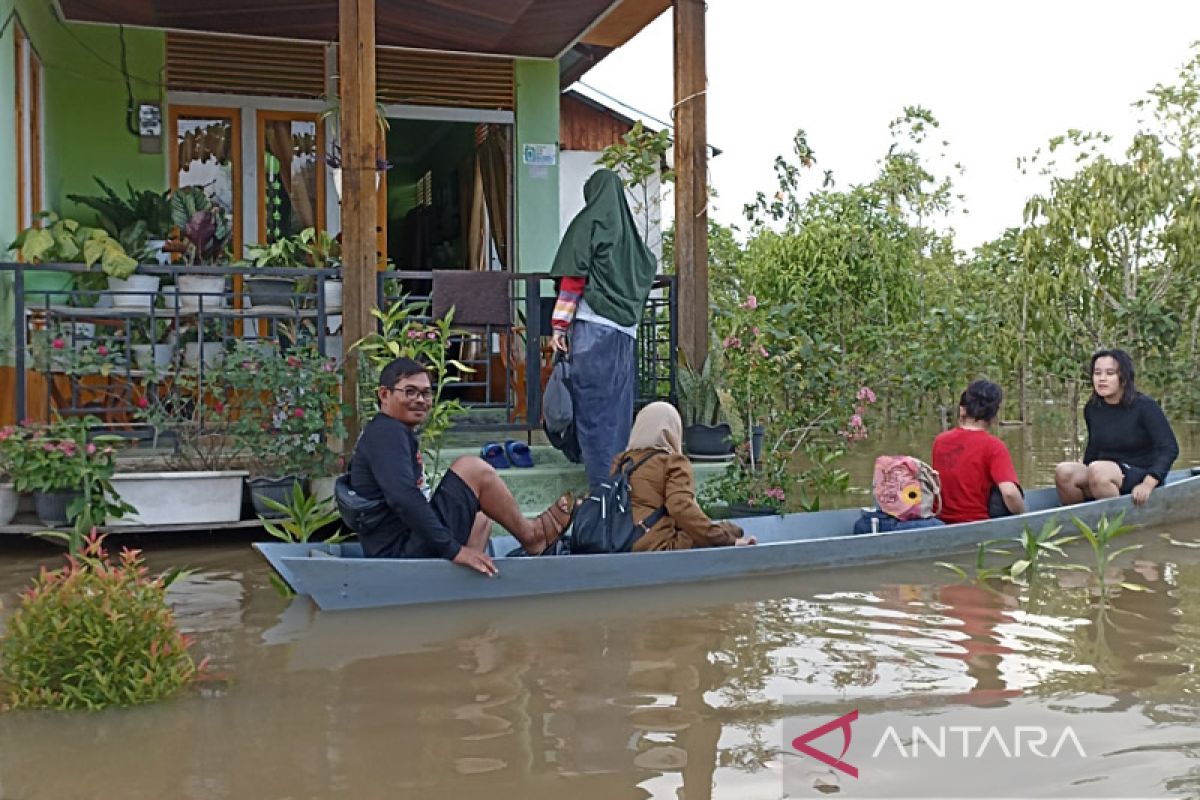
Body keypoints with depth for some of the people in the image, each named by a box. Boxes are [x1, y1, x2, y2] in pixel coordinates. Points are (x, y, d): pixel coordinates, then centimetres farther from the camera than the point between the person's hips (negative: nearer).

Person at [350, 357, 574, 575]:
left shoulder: (379, 433, 19)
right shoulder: (388, 433, -13)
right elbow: (403, 498, -28)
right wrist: (453, 549, -29)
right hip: (403, 550, -11)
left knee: (480, 518, 28)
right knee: (473, 469, -12)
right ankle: (530, 535, 6)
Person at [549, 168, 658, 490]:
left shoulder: (587, 223, -3)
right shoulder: (628, 229, 15)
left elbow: (574, 278, -9)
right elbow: (647, 269, 27)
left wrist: (559, 324, -8)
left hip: (593, 324, -6)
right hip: (625, 328, 6)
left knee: (592, 404, -4)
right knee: (618, 403, 10)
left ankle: (603, 484, -6)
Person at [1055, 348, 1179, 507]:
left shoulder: (1145, 407, -8)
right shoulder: (1092, 409, 8)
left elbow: (1170, 448, -14)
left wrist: (1148, 485, -27)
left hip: (1140, 475, -5)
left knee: (1098, 470, -36)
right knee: (1063, 471, -25)